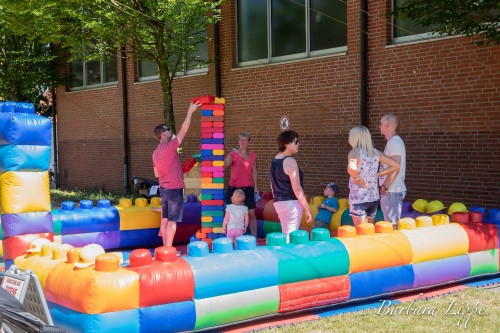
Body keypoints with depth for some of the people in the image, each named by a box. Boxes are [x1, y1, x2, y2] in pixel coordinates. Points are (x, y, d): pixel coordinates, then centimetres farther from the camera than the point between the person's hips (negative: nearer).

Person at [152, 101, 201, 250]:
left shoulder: (156, 152, 10)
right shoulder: (169, 147, -15)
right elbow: (184, 129, -15)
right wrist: (190, 111, -8)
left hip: (163, 188, 8)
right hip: (174, 189, -8)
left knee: (165, 219, 11)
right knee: (172, 221, -4)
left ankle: (166, 249, 16)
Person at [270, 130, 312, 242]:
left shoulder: (274, 160, 10)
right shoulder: (290, 161, -16)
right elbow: (296, 188, -19)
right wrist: (307, 209, -16)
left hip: (278, 202, 9)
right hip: (291, 203, -9)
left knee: (285, 236, 14)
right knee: (291, 237, -4)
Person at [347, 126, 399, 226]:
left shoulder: (354, 152, -13)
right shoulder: (375, 153, 5)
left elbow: (351, 169, -34)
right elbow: (396, 165, 6)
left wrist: (357, 180, -17)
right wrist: (378, 175, 8)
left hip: (358, 199, -6)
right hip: (374, 198, 6)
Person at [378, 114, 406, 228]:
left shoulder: (395, 142, -15)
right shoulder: (392, 142, 17)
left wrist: (384, 187, -18)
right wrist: (384, 186, 17)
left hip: (392, 191, -10)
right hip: (390, 190, 10)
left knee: (393, 224, -7)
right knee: (391, 223, 14)